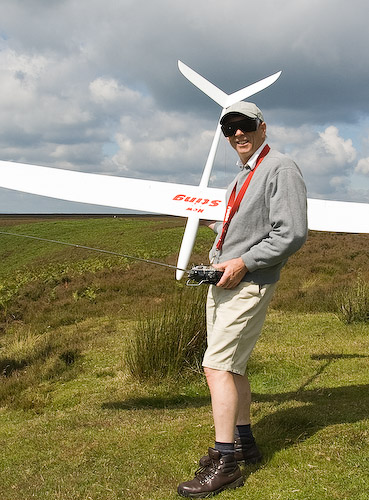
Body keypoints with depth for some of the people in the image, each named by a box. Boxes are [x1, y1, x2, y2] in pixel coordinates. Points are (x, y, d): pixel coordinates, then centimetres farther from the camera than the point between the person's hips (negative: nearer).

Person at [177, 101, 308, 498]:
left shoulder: (280, 169, -10)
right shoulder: (242, 176, 17)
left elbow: (292, 234, -18)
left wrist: (243, 262, -18)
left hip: (248, 284, -9)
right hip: (223, 281, 9)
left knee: (217, 367, -14)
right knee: (230, 367, 14)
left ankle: (225, 464, -10)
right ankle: (243, 442, 27)